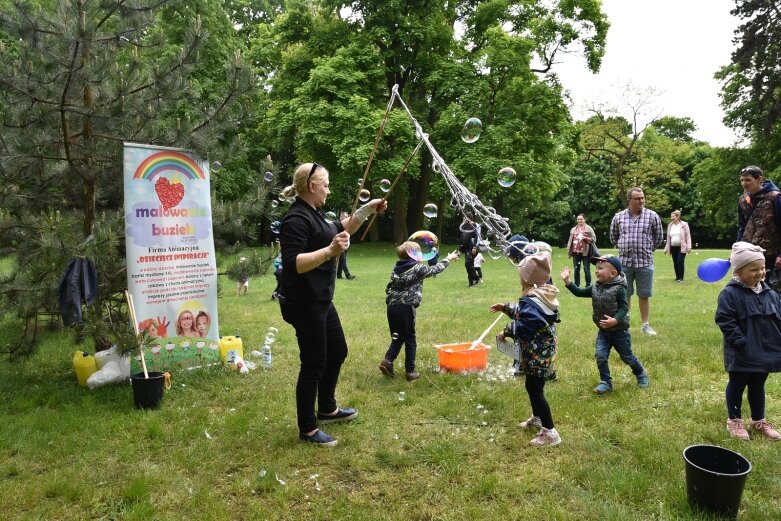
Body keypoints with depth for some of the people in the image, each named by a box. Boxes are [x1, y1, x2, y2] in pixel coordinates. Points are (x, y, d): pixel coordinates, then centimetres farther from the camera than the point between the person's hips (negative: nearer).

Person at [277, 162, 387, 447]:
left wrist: (366, 209, 15)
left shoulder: (314, 214, 12)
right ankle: (308, 429, 15)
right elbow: (293, 264, -27)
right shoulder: (296, 219, -19)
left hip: (320, 300, 11)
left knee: (337, 352, 21)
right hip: (304, 303, -11)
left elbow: (341, 230, 24)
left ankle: (327, 409, 39)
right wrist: (330, 251, -36)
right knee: (314, 363, -1)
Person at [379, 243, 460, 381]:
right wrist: (448, 259, 25)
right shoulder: (418, 268, -4)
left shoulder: (396, 269, 12)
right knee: (410, 340, 6)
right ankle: (410, 372, 9)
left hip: (392, 307, 6)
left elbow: (389, 288, 13)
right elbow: (436, 269, 11)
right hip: (406, 308, -6)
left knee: (397, 337, 18)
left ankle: (388, 360, -1)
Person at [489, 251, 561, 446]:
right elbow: (523, 313, 21)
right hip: (541, 350, 10)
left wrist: (506, 332, -15)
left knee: (535, 390, -3)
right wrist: (505, 308, 21)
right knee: (532, 386, 24)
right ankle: (537, 418, 43)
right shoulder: (542, 295, 7)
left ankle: (550, 432, 3)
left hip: (537, 353, -10)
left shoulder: (531, 301, -26)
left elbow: (524, 326, -30)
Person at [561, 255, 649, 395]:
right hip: (603, 331, 5)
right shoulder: (595, 288, -3)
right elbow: (579, 292, 1)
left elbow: (624, 308, -22)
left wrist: (615, 320, -38)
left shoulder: (619, 289, -21)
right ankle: (606, 382, 8)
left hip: (619, 331, -5)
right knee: (600, 356, -6)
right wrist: (567, 281, -8)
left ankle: (641, 374, 40)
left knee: (627, 357, 14)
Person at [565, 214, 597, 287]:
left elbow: (594, 239, -1)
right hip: (576, 252, 4)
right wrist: (568, 250, 7)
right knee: (576, 270, 7)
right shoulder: (573, 229, 13)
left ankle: (588, 286, 6)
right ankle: (576, 286, 15)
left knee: (586, 270, -1)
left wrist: (585, 238, -15)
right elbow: (570, 240, 13)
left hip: (585, 252, -4)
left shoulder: (589, 228, 2)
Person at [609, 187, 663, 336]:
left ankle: (645, 325, 19)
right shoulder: (618, 217, 1)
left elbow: (658, 237, 10)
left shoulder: (652, 216, -2)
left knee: (644, 295, 7)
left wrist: (647, 250, 15)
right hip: (624, 262, 1)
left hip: (645, 262, 0)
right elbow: (613, 237, 16)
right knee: (624, 295, 7)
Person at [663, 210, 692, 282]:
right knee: (675, 262, 7)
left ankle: (681, 278, -6)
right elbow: (668, 237, 14)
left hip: (682, 247, -5)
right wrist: (667, 248, 12)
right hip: (673, 247, 5)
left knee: (680, 261, -13)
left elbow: (688, 236, -4)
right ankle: (677, 276, 18)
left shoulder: (684, 225, -3)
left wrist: (689, 247, -12)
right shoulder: (670, 225, 9)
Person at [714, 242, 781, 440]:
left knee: (758, 386, 21)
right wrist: (740, 342, -22)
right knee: (736, 385, 11)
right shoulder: (730, 294, -17)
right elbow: (725, 321, -19)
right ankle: (734, 420, 25)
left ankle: (758, 420, 37)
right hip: (742, 354, -6)